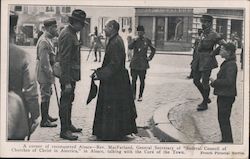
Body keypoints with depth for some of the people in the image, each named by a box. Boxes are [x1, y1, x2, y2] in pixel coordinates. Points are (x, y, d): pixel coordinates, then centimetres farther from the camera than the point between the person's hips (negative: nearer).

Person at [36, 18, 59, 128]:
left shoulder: (48, 39, 13)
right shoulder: (44, 41, -20)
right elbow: (44, 61, -23)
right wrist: (50, 74, -21)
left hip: (47, 72, 11)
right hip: (45, 73, -11)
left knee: (47, 94, 19)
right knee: (45, 96, -4)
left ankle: (46, 116, 31)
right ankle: (44, 121, 3)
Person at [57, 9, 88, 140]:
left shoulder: (71, 33, 13)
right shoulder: (67, 35, -19)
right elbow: (64, 60, -23)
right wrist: (67, 81, -24)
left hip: (72, 74, 10)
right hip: (67, 75, -10)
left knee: (69, 100, 18)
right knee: (65, 101, -4)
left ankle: (68, 125, 29)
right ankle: (64, 131, 1)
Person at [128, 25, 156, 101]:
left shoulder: (147, 41, 2)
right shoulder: (135, 40, 4)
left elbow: (153, 50, 14)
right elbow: (130, 47, -12)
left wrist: (150, 57, 5)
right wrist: (134, 41, -26)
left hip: (143, 63, -1)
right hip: (134, 63, 1)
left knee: (142, 80, 3)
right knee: (133, 79, 1)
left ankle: (140, 96, 12)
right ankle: (133, 95, 11)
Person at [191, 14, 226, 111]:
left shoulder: (213, 35, -11)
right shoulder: (203, 34, 13)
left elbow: (223, 44, -19)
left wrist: (213, 53, -14)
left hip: (207, 61, -8)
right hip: (199, 60, 8)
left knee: (205, 82, -4)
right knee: (196, 80, 11)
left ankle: (205, 104, 9)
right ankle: (207, 98, 28)